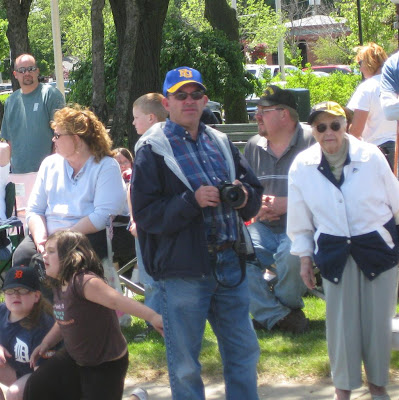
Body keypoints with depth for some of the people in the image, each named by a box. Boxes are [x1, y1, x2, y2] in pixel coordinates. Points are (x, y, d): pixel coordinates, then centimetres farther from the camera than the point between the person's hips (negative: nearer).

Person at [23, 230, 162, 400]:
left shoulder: (85, 282, -27)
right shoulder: (59, 286, 2)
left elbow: (116, 300, -42)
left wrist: (152, 316, -52)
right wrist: (45, 343, 5)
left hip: (106, 364, -8)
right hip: (73, 358, 8)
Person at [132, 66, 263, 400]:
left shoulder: (221, 143, 14)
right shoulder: (152, 149, -3)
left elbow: (255, 191, 19)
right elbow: (145, 213, -10)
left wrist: (244, 195, -4)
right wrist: (192, 201, -21)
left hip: (230, 264, 5)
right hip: (183, 269, -5)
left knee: (245, 352, 12)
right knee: (185, 364, 3)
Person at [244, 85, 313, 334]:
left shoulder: (311, 141, -6)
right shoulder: (254, 146, 13)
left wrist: (285, 204, -17)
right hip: (265, 227, 5)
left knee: (291, 253, -37)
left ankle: (286, 306, -4)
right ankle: (277, 316, -16)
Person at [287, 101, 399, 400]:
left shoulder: (371, 156, -10)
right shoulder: (302, 167, -5)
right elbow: (300, 219, 6)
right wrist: (305, 258, 8)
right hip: (335, 252, 1)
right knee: (341, 320, 3)